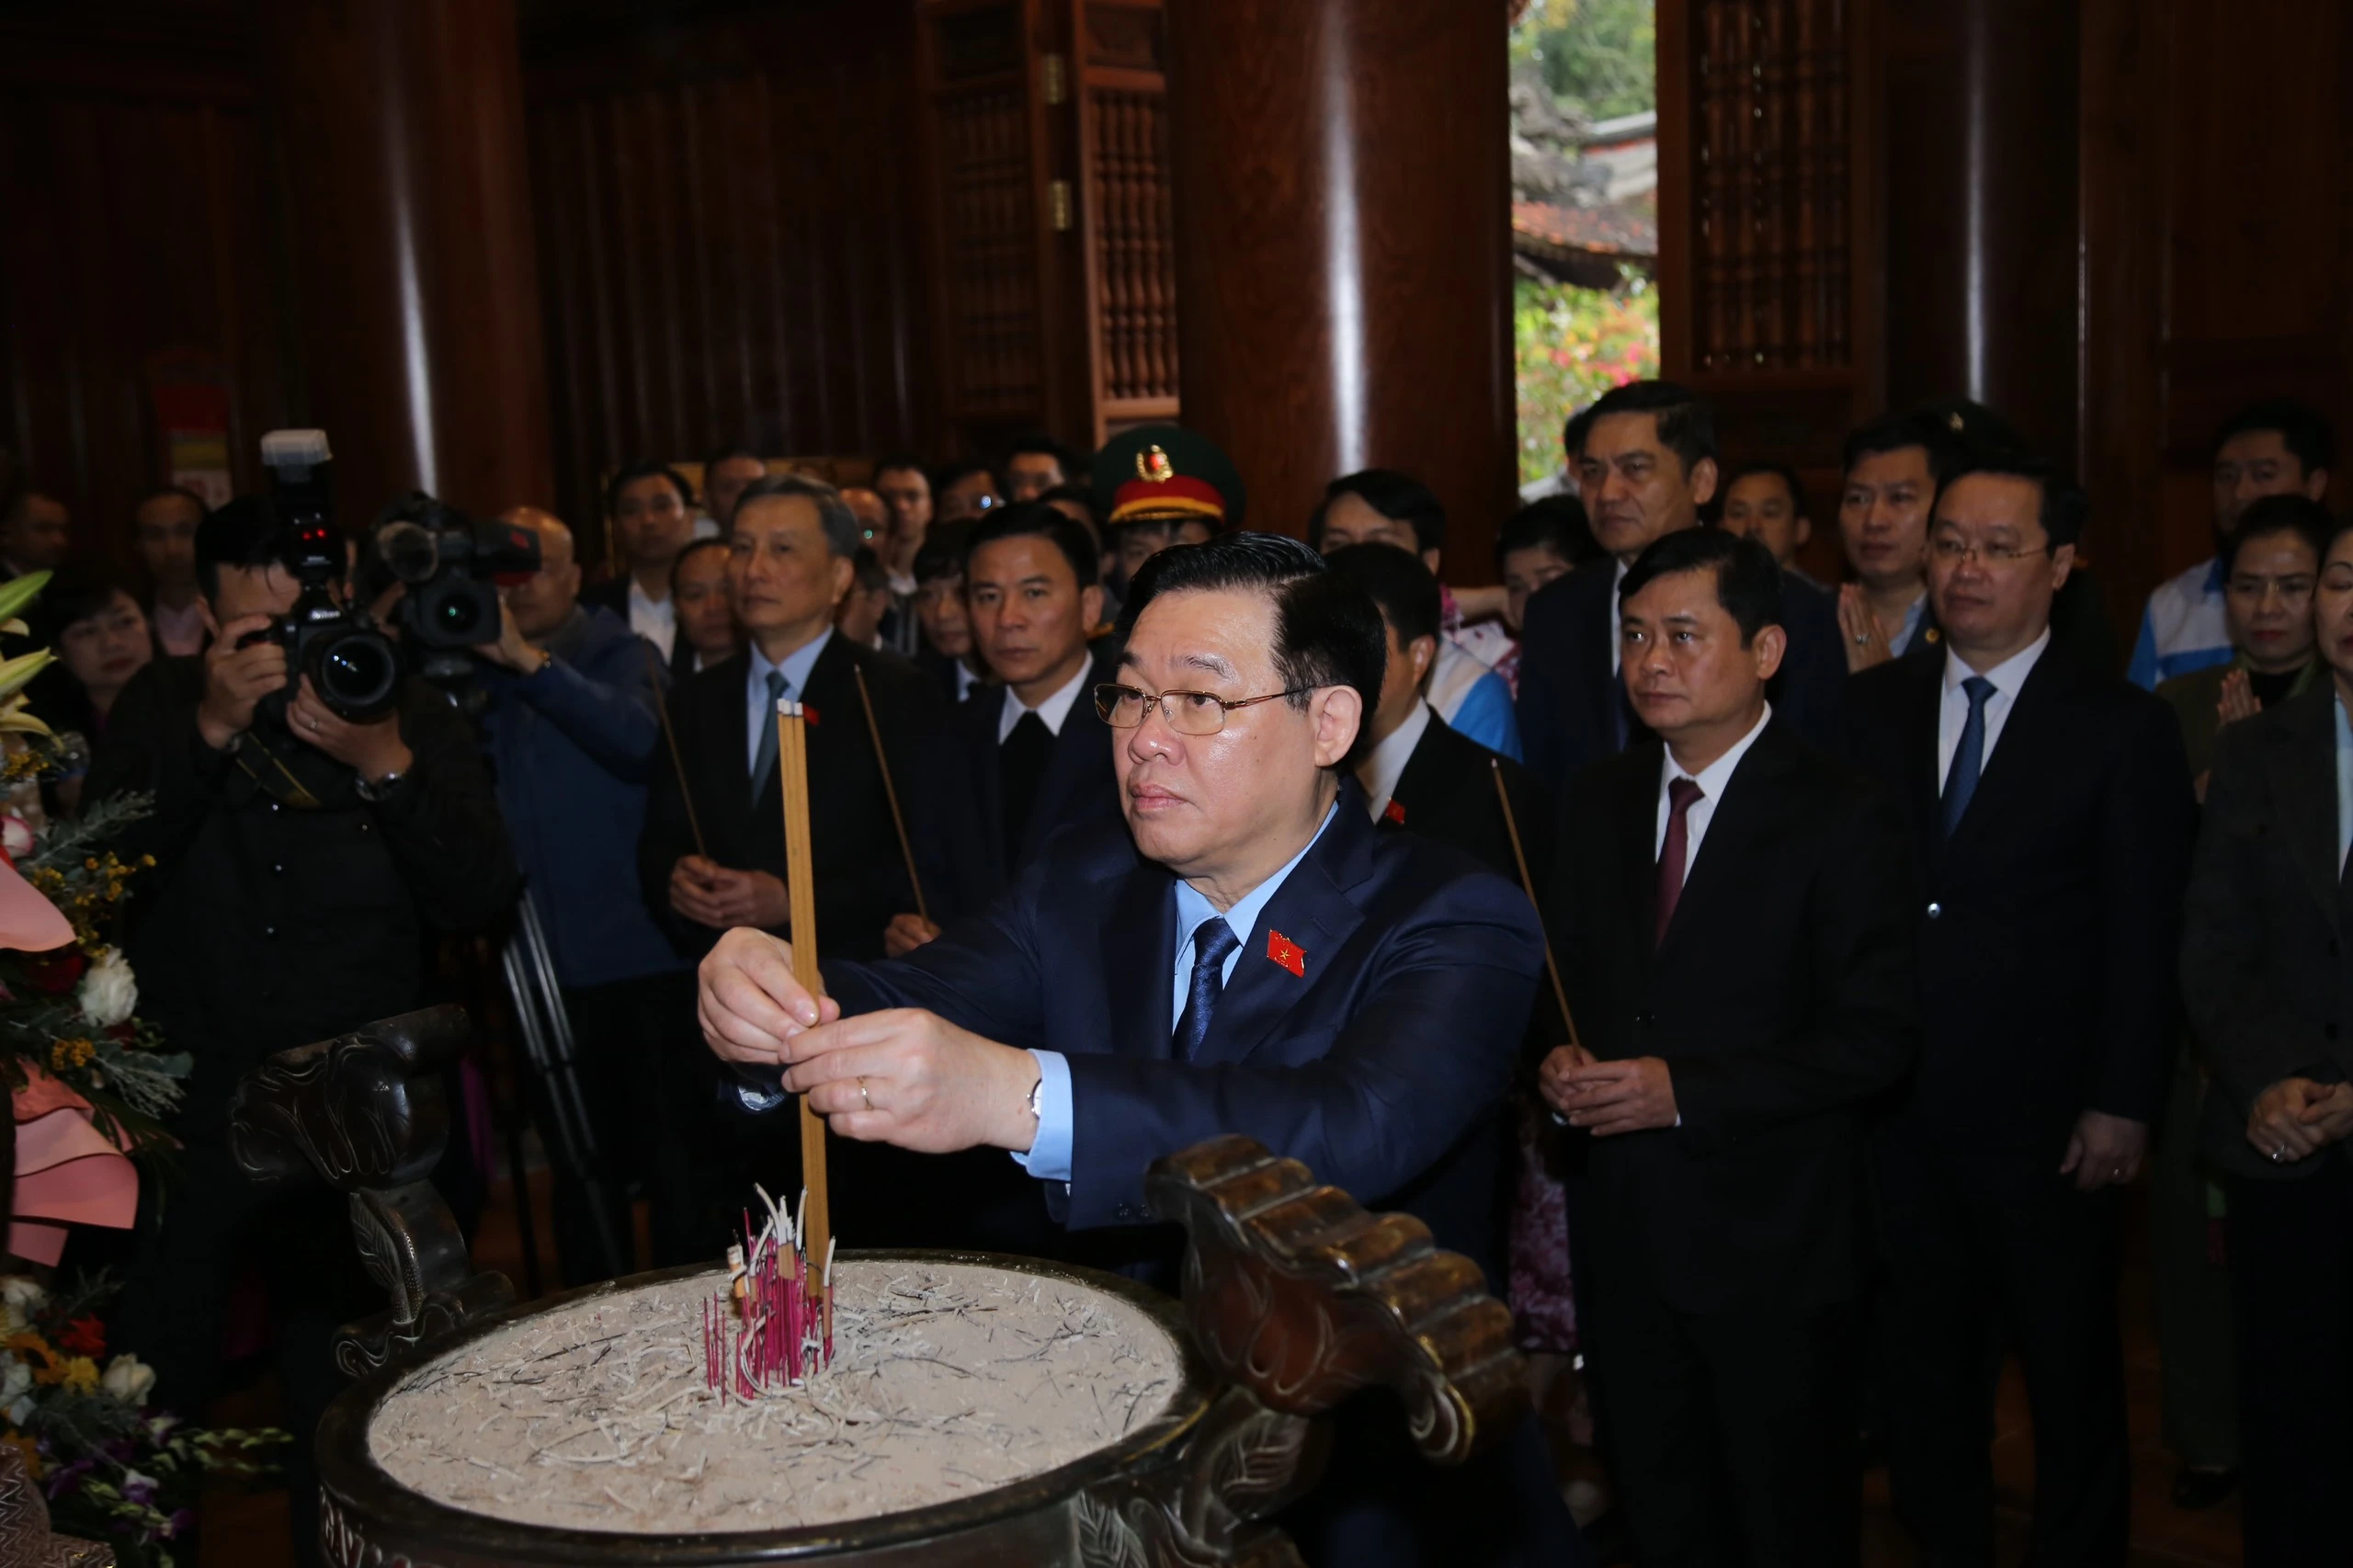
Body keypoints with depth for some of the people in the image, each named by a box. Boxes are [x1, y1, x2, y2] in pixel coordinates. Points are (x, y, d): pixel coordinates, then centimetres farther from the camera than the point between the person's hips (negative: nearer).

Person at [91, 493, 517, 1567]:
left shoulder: (411, 712, 2)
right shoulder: (162, 706, 4)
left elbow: (480, 900, -7)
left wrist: (386, 765, -20)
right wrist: (214, 731, -20)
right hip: (189, 1121, 0)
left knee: (341, 1409, 12)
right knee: (151, 1405, 6)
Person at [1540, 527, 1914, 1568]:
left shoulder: (1839, 818, -12)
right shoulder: (1597, 801, 6)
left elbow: (1876, 1042, -16)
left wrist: (1683, 1090, -22)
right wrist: (1563, 1063, -8)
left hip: (1771, 1244, -5)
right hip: (1622, 1235, 5)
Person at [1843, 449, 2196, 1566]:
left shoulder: (2123, 730, -4)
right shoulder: (1871, 706, 4)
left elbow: (2144, 939, -5)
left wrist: (2122, 1103, -10)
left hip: (2045, 1124, -3)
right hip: (1899, 1111, 3)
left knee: (2070, 1373, 12)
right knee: (1924, 1360, 16)